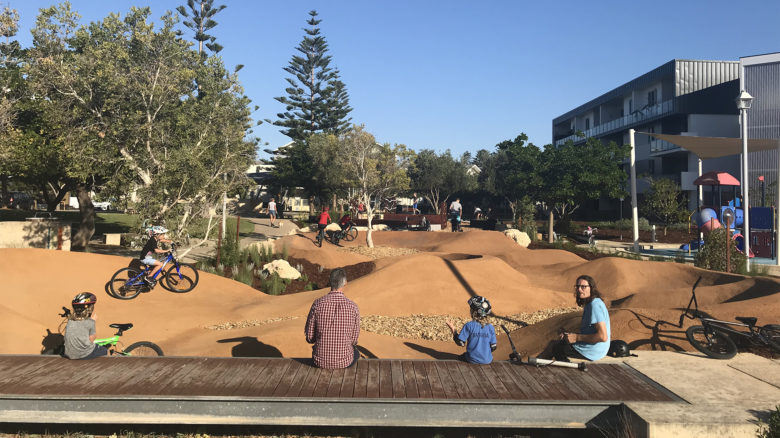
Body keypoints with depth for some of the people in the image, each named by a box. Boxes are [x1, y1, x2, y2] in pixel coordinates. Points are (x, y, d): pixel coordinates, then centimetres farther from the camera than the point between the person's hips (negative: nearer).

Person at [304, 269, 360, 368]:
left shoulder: (317, 304, -13)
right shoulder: (353, 307, -13)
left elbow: (309, 337, -6)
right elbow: (354, 340, -4)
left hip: (321, 361, 1)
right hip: (344, 362, -1)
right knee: (355, 352, 34)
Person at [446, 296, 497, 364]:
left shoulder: (469, 326, -14)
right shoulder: (491, 327, -6)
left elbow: (461, 343, -10)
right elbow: (493, 348, -2)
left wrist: (453, 330, 0)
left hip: (472, 360, -2)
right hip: (487, 361, 2)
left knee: (461, 357, 29)